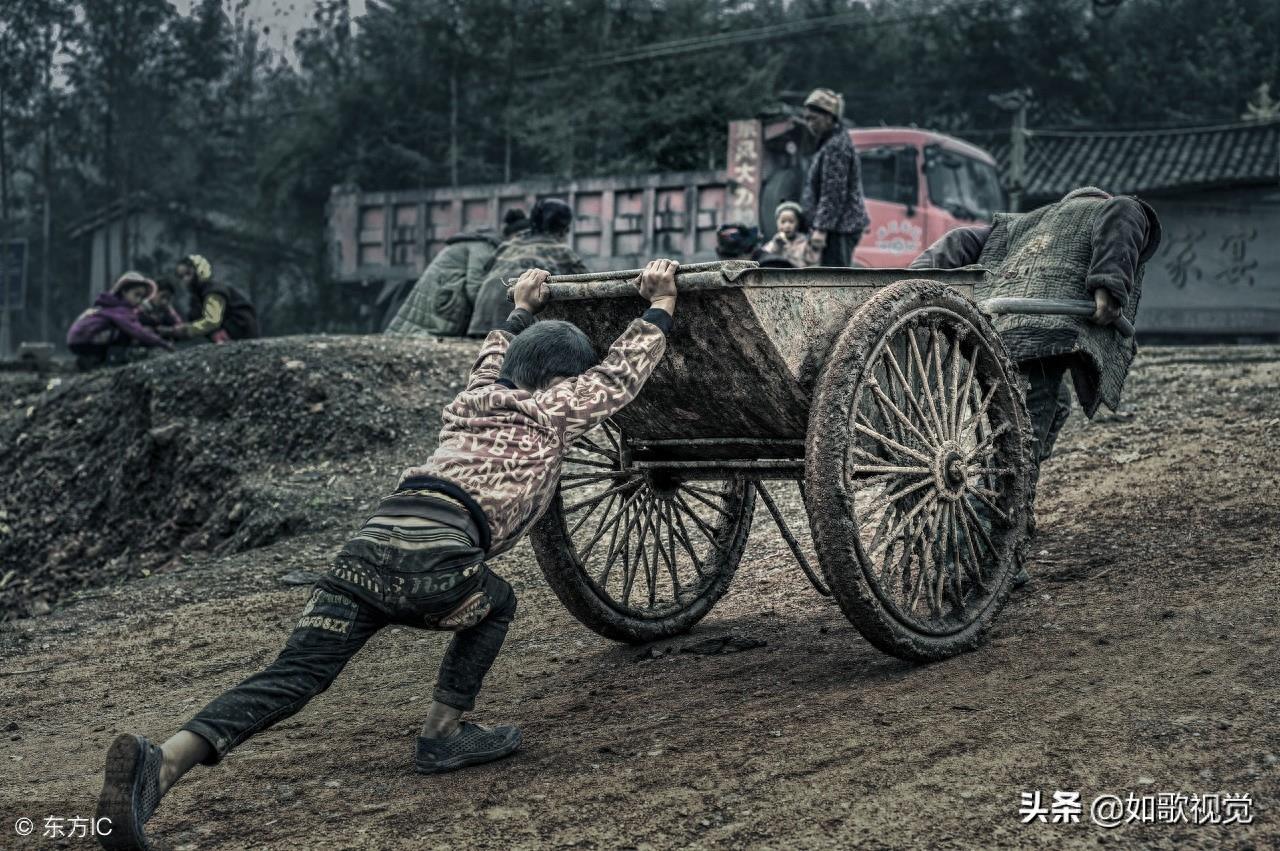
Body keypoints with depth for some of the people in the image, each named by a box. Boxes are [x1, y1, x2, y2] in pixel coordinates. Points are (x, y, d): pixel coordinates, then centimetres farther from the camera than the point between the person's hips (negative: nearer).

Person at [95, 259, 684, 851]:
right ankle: (442, 735, 20)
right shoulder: (553, 409, 17)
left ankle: (162, 763, -22)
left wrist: (520, 315, 70)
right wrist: (659, 309, 43)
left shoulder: (473, 398, 32)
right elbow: (619, 377, 32)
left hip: (367, 544, 5)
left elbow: (492, 363, 57)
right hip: (436, 557, -5)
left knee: (290, 678, -2)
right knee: (495, 602, 27)